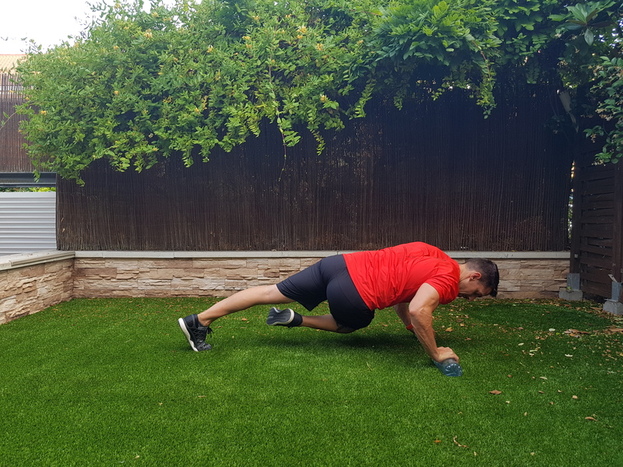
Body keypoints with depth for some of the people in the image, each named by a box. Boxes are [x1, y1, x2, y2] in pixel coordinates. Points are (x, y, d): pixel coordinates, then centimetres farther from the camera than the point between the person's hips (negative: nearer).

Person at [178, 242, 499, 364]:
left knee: (273, 293, 10)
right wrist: (435, 353, -10)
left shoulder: (434, 257, 21)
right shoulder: (448, 278, -6)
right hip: (353, 292, -7)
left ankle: (198, 320, 13)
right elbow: (418, 310, -23)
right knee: (349, 325, 28)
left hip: (341, 264, 7)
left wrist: (413, 327, 34)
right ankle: (295, 320, 13)